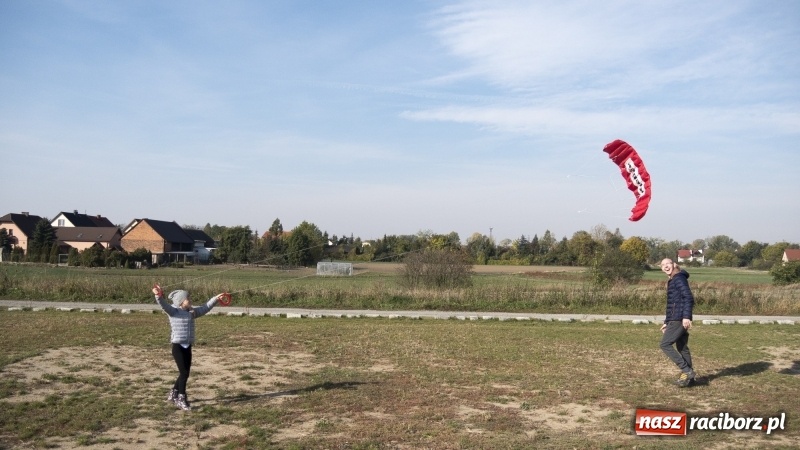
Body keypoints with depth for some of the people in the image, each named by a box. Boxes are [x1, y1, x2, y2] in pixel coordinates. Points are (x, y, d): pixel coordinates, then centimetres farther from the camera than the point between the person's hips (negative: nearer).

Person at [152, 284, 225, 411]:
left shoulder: (192, 312, 12)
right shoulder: (174, 311, -8)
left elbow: (205, 308, 22)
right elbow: (164, 305, -25)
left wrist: (216, 299, 21)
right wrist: (159, 296, -46)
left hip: (188, 346, 7)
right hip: (178, 346, -7)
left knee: (185, 373, 14)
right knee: (184, 373, -9)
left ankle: (173, 394, 33)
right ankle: (181, 399, 2)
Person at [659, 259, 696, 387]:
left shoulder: (679, 278, -9)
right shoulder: (671, 281, 20)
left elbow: (689, 298, -20)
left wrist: (686, 316, -29)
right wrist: (666, 322, 26)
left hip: (679, 319, -10)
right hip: (676, 319, 10)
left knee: (665, 344, -9)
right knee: (682, 348, 12)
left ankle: (687, 371, -9)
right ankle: (689, 377, 17)